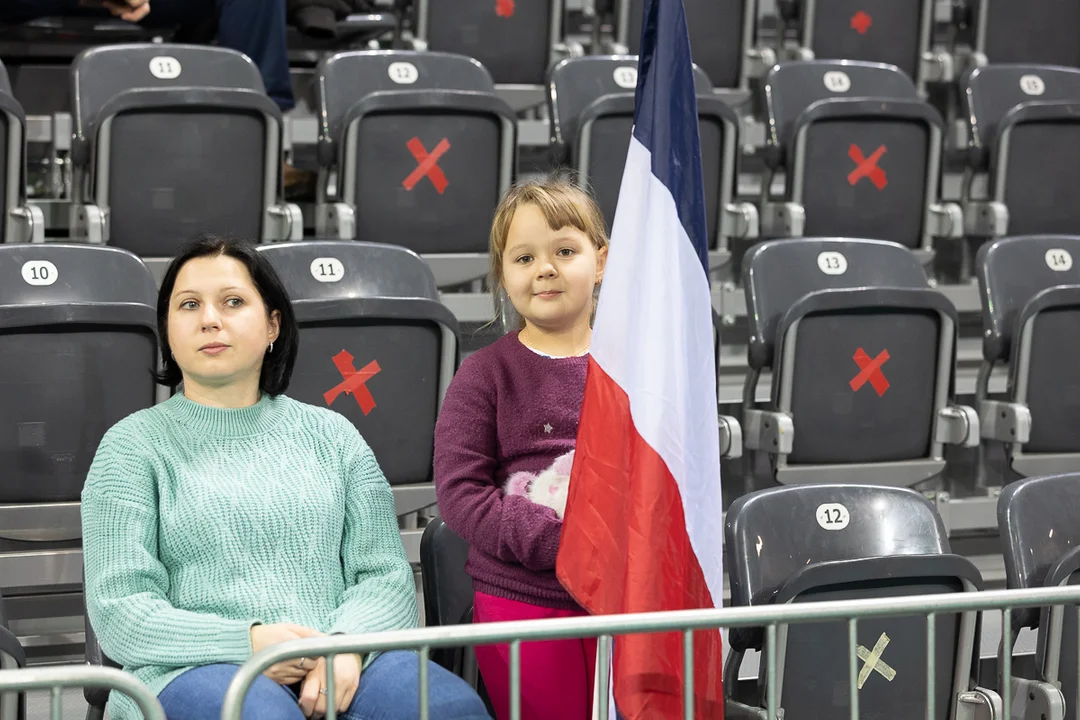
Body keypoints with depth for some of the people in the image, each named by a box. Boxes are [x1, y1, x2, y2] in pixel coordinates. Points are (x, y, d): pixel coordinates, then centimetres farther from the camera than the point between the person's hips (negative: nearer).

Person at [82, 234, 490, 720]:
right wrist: (247, 642, -15)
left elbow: (385, 572, 11)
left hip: (340, 666, 2)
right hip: (197, 669, -2)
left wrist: (348, 646, -13)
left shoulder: (331, 434, 20)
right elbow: (118, 611, 1)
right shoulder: (134, 444, 11)